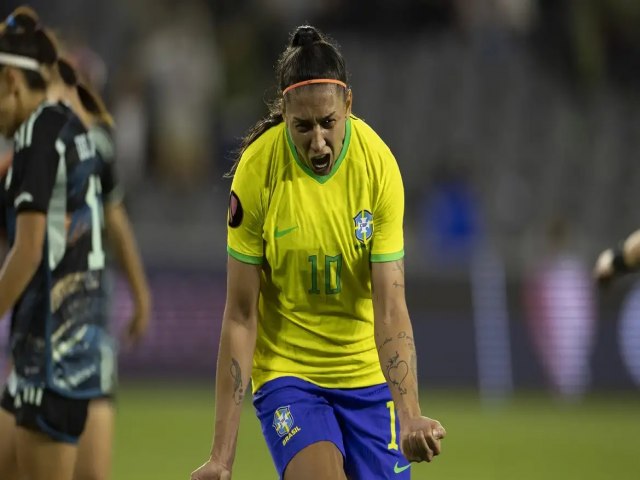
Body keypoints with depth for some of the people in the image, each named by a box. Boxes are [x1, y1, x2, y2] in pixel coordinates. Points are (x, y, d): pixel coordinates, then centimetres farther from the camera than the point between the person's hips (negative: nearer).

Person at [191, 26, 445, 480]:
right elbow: (241, 316, -10)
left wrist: (409, 416, -30)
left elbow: (390, 310, -15)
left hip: (370, 373, 2)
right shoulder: (257, 172, -15)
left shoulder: (379, 165, -13)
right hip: (285, 370, -2)